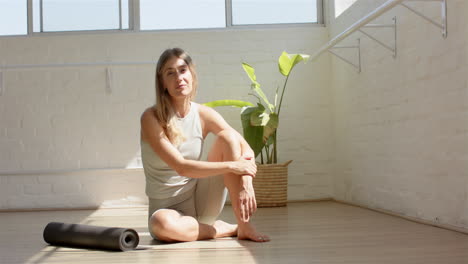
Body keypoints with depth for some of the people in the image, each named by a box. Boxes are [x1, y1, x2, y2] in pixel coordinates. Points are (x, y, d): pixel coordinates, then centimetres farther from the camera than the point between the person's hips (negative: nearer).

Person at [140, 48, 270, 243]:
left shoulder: (204, 115, -2)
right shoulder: (151, 118, -13)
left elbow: (245, 149, -8)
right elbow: (181, 166, -22)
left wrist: (246, 184, -27)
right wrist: (231, 166, -26)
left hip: (201, 201, 3)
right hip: (167, 207, -3)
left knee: (228, 137, -15)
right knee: (162, 224, -40)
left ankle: (244, 225, -17)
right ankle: (226, 229, -11)